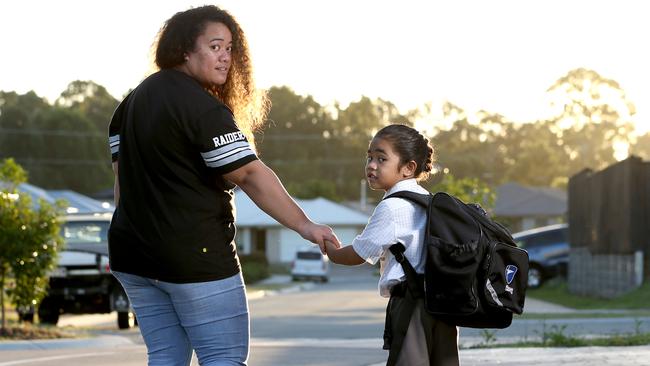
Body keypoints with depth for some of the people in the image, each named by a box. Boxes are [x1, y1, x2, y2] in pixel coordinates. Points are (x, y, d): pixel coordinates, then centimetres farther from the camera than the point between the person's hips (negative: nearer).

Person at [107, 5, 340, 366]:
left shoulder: (134, 100, 13)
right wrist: (303, 225, -21)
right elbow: (250, 174, -20)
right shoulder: (202, 107, -15)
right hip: (194, 257, -8)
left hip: (135, 254, 9)